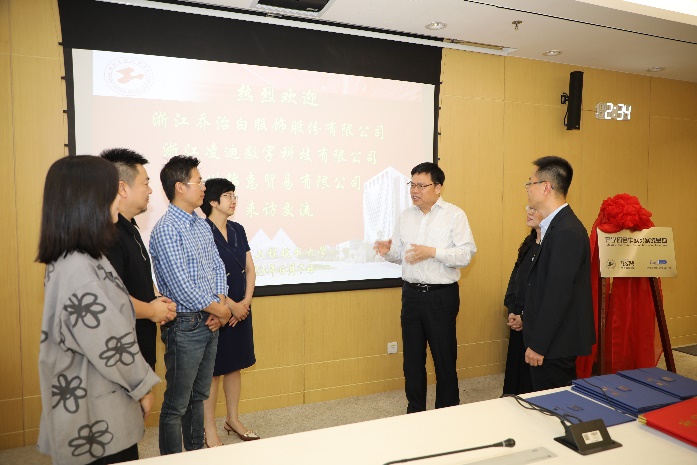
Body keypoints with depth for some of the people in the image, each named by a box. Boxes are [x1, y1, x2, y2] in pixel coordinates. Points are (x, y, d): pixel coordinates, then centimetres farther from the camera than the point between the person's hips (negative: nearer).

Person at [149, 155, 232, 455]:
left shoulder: (202, 225, 8)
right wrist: (220, 310, -11)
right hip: (185, 325, -8)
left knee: (199, 396, 21)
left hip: (210, 322, 8)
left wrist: (220, 304, -5)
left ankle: (197, 453, 37)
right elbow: (182, 287, -22)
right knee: (177, 404, 7)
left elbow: (218, 266, 11)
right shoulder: (166, 230, -18)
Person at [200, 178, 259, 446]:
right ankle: (210, 430, 19)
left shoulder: (238, 230, 9)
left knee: (235, 366, 16)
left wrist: (246, 301, -3)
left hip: (241, 309, 7)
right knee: (212, 371, 4)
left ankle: (233, 420, 32)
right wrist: (231, 305, -16)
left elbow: (249, 268, 10)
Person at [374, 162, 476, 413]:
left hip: (441, 296, -4)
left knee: (444, 358, 7)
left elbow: (466, 254, -13)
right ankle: (415, 411, 29)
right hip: (411, 294, 5)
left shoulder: (454, 215, -5)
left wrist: (433, 252, -22)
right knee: (412, 357, 13)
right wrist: (388, 251, -8)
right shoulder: (405, 216, 10)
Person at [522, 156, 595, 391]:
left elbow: (558, 293, -23)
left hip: (555, 344, -9)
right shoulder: (558, 226, 9)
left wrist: (538, 345, -18)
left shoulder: (566, 231, -21)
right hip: (553, 340, 9)